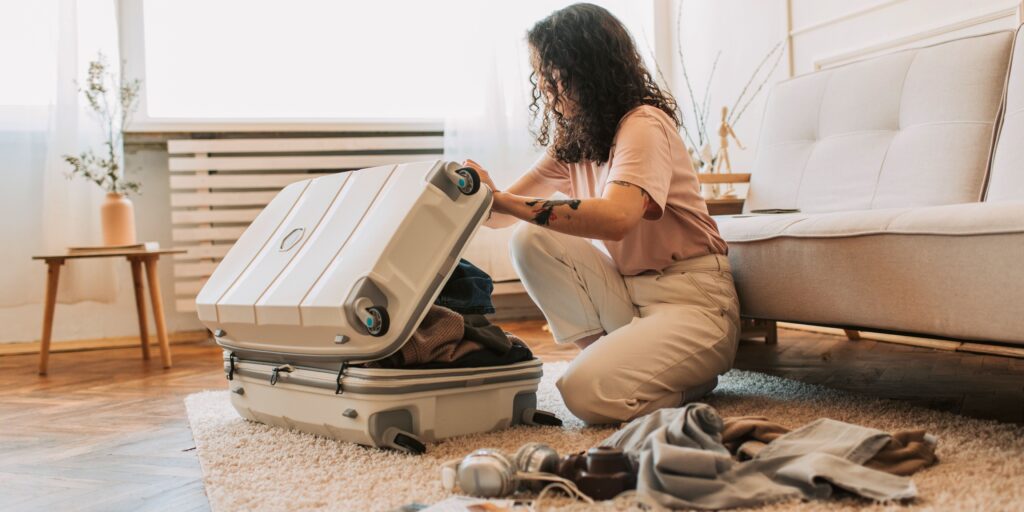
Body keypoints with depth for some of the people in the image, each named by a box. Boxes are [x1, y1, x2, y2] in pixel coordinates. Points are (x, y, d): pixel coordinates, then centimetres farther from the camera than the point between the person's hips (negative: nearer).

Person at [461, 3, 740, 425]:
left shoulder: (644, 124, -17)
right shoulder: (571, 140, 7)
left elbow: (616, 218, -36)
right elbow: (506, 209, 4)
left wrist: (502, 200, -38)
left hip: (692, 301, -7)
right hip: (628, 291, 7)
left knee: (588, 393, -26)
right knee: (531, 241, -12)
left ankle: (692, 376, 4)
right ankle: (615, 355, -3)